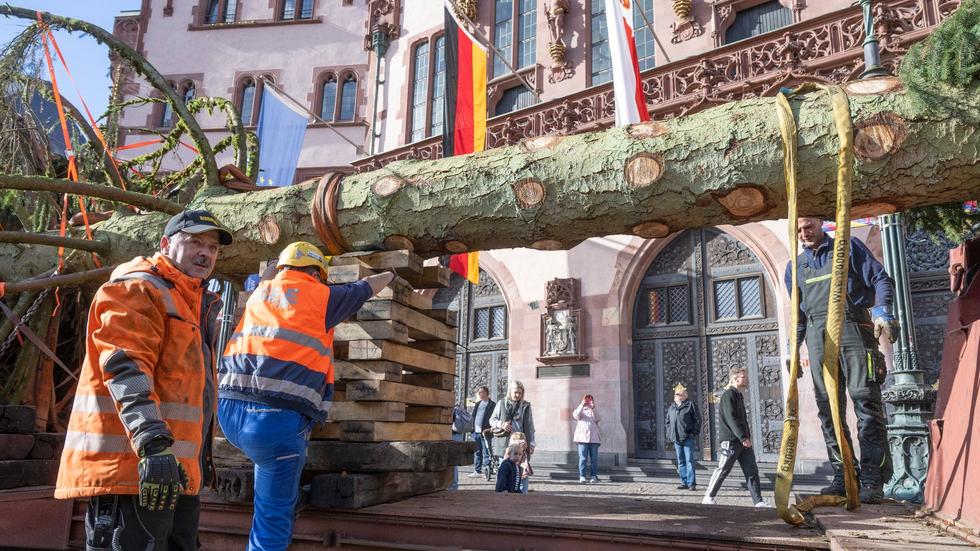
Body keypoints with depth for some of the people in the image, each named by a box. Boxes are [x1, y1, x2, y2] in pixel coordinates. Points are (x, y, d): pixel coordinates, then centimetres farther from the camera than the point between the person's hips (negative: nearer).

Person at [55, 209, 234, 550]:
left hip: (175, 471, 10)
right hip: (129, 466, -10)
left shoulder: (191, 302, 23)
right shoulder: (137, 289, -7)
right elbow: (125, 369, -22)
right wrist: (153, 445, -33)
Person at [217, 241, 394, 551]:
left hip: (230, 410, 6)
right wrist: (389, 275, 46)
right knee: (274, 515, 3)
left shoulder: (260, 293, 21)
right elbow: (366, 288, 25)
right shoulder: (320, 296, 8)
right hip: (278, 417, -6)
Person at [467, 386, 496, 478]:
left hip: (485, 432, -7)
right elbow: (473, 416, 20)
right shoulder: (477, 404, 17)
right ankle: (477, 471, 17)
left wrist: (490, 429, -18)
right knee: (476, 453, 11)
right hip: (476, 432, 7)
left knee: (486, 453, -4)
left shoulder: (492, 405, -3)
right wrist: (472, 427, 8)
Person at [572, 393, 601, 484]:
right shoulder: (581, 410, 15)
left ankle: (594, 476, 4)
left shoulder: (594, 411, 19)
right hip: (582, 437, -2)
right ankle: (582, 476, -5)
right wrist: (582, 405, -14)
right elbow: (575, 416, -7)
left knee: (594, 458, 1)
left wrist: (593, 408, -11)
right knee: (582, 457, -6)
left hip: (593, 438, 2)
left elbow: (597, 419, -1)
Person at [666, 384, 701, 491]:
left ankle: (691, 483, -4)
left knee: (689, 461, -7)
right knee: (680, 462, 9)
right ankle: (684, 483, 15)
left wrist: (694, 432, -9)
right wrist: (669, 434, 12)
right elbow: (668, 422, 24)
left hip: (688, 438, -6)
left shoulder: (690, 405, 0)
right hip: (676, 439, 6)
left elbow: (698, 420, -3)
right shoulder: (671, 408, 17)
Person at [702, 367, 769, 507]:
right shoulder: (728, 395, -11)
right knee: (723, 470, -2)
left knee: (752, 470, 2)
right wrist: (743, 437, -25)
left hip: (743, 441, 9)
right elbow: (731, 418, -20)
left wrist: (747, 437, 14)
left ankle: (759, 501, 2)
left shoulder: (739, 395, 18)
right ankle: (709, 497, 9)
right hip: (731, 440, -9)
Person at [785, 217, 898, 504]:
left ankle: (872, 479, -9)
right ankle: (843, 475, 6)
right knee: (828, 407, 1)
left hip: (852, 326, -4)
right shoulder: (795, 266, 20)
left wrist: (882, 311, -14)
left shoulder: (849, 247, 10)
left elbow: (881, 280, 4)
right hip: (817, 335, 4)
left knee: (865, 399, -11)